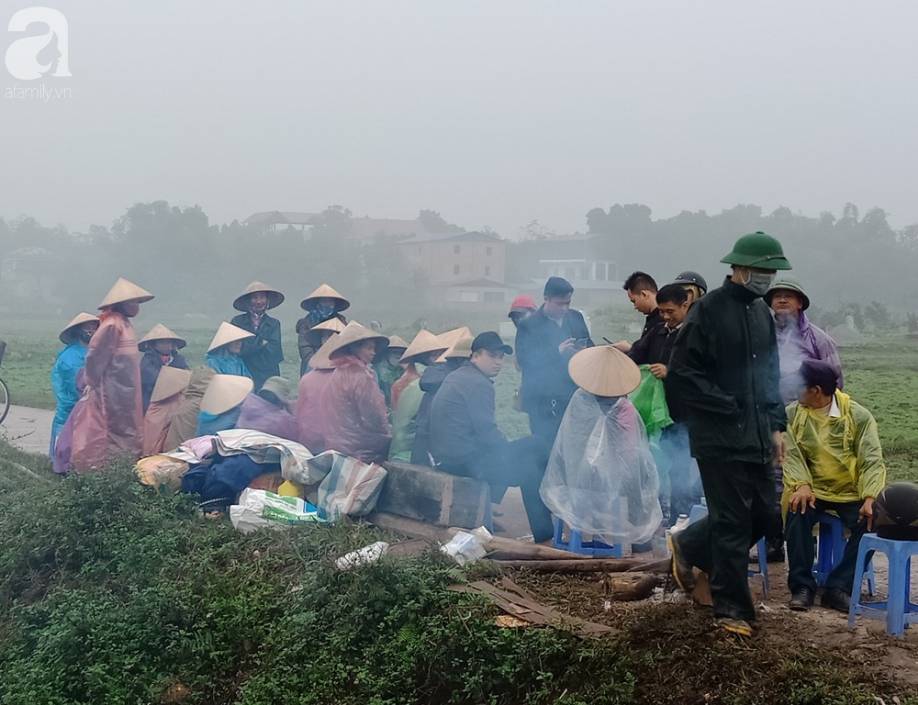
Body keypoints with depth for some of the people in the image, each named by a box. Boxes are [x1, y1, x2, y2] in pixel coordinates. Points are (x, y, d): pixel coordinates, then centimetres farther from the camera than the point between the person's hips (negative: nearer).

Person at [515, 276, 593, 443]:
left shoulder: (576, 317, 13)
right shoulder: (528, 326, -4)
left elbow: (590, 346, 18)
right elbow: (523, 360, -13)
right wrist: (556, 352, -22)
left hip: (575, 396, 4)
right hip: (544, 402, -4)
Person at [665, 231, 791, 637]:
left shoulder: (761, 313, 14)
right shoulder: (708, 310, -11)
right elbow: (682, 375, -14)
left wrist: (776, 426, 14)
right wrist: (730, 406, -16)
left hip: (757, 436, 8)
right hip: (721, 438, -8)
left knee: (762, 513, 12)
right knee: (733, 522, -1)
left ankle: (688, 547, 32)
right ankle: (731, 609, 14)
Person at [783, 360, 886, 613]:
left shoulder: (859, 416, -6)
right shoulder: (792, 414, 0)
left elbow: (872, 460, -12)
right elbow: (791, 454, -8)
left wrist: (870, 498, -27)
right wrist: (801, 485, -27)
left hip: (851, 493, 0)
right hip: (812, 490, 0)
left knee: (870, 523, -27)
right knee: (798, 515, -31)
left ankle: (838, 587, -15)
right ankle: (802, 586, -18)